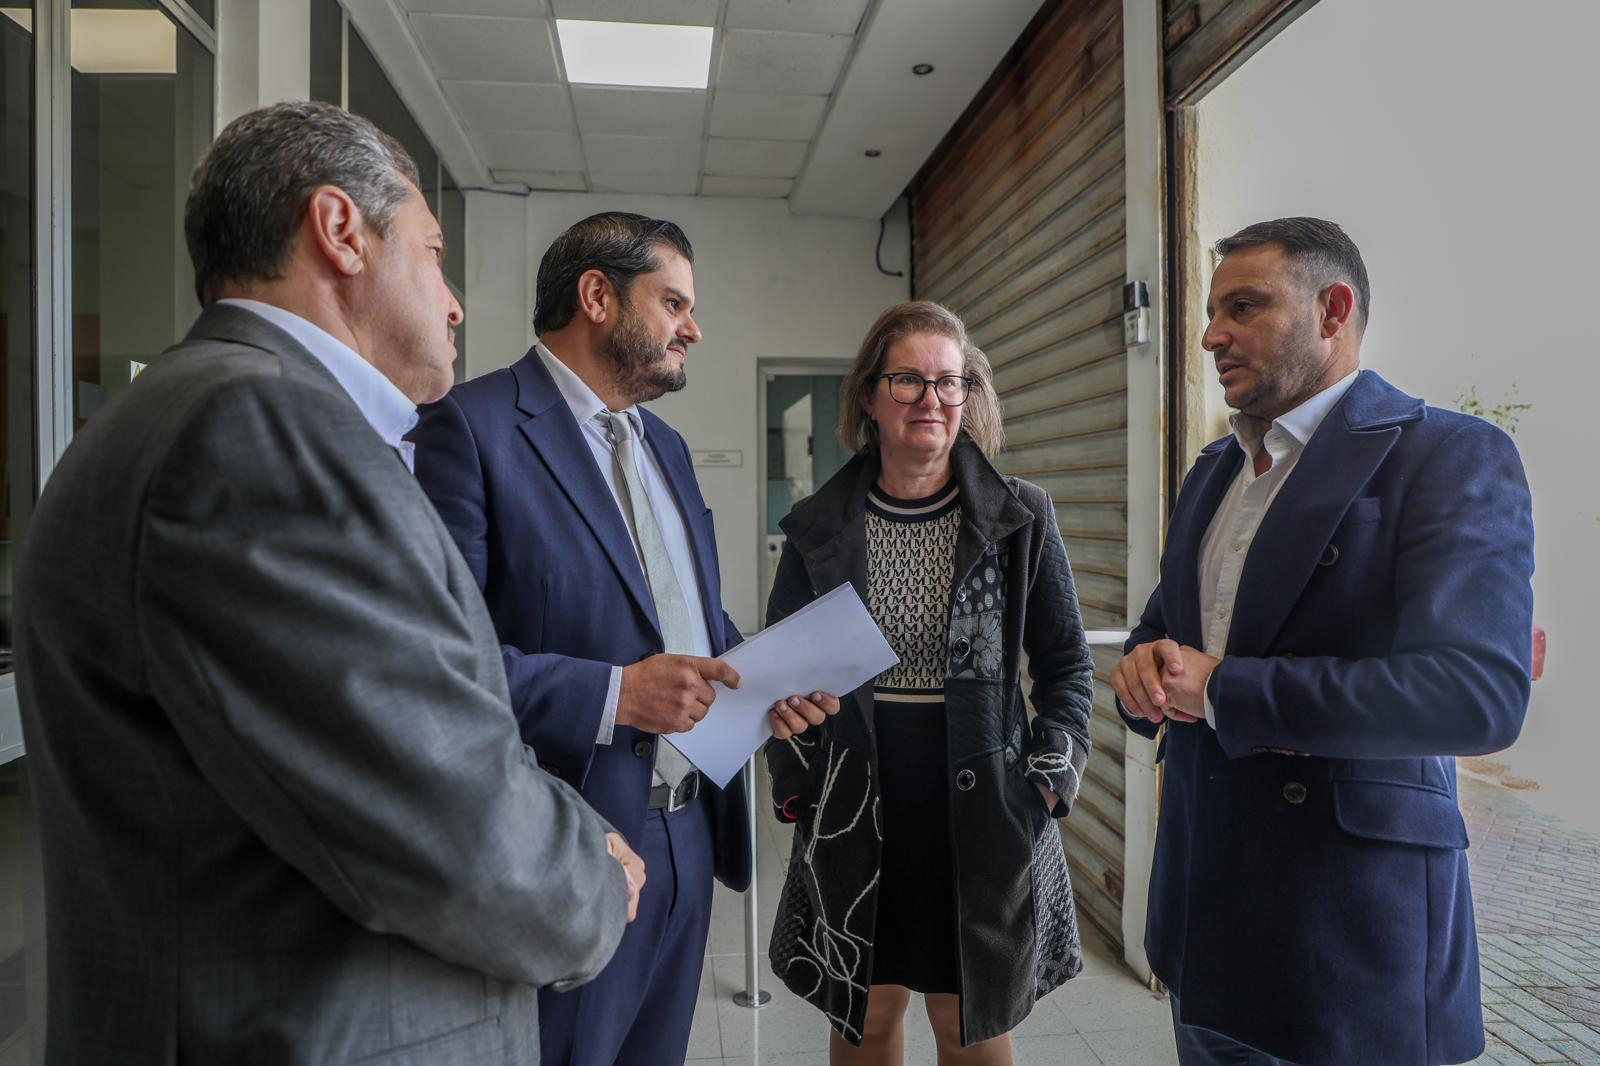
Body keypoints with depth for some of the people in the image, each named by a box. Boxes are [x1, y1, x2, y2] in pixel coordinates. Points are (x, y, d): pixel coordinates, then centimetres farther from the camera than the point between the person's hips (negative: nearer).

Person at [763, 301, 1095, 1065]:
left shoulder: (1022, 518, -2)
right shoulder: (818, 529, 1)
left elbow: (1065, 663, 5)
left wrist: (1054, 772, -3)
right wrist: (790, 786, 2)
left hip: (983, 809, -1)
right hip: (854, 813, 1)